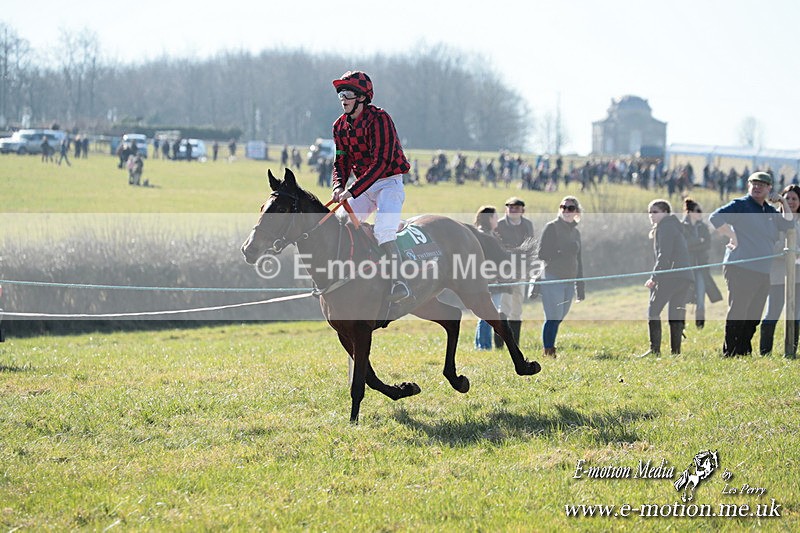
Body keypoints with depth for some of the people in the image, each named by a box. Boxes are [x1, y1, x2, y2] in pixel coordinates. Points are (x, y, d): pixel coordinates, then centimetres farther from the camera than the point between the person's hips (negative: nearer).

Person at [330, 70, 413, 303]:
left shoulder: (379, 119, -18)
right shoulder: (340, 126, 6)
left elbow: (381, 163, -25)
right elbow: (342, 162, 9)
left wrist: (352, 191, -30)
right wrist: (338, 186, -14)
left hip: (389, 183, -8)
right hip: (364, 186, 8)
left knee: (383, 231, -29)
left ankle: (399, 282, -34)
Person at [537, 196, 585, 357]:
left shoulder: (575, 232, 16)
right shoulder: (551, 227, -3)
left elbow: (579, 261, 20)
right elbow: (542, 253, -9)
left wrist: (580, 288, 18)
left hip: (569, 282, 6)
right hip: (552, 280, -6)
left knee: (558, 318, 9)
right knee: (553, 318, -10)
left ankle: (550, 350, 16)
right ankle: (548, 352, -5)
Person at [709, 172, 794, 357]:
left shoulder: (770, 211, 19)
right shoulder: (740, 205, -3)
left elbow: (788, 224, 23)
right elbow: (715, 218, -13)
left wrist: (784, 202, 14)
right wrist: (732, 236, -15)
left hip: (763, 272, 7)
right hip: (740, 269, -7)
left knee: (753, 317, 11)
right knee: (737, 313, -7)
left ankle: (744, 352, 19)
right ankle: (730, 353, -3)